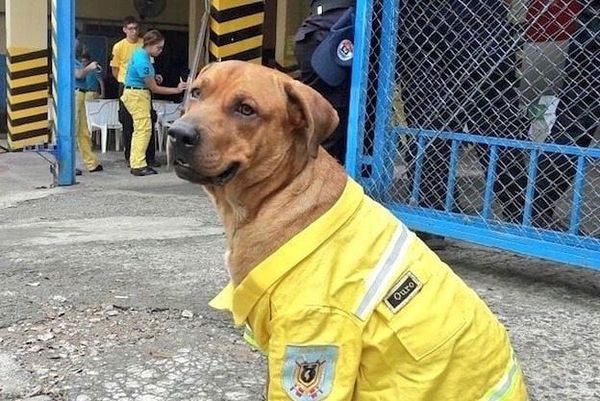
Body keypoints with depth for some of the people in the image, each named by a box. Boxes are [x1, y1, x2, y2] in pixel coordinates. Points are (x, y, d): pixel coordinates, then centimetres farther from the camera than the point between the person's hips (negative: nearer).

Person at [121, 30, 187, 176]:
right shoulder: (142, 61, -23)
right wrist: (176, 90, -12)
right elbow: (154, 88, -17)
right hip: (137, 95, -10)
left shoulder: (140, 52, 6)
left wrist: (153, 77, 12)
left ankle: (135, 163, 15)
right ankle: (139, 166, -11)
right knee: (144, 129, -11)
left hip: (138, 94, 10)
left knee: (139, 129, 11)